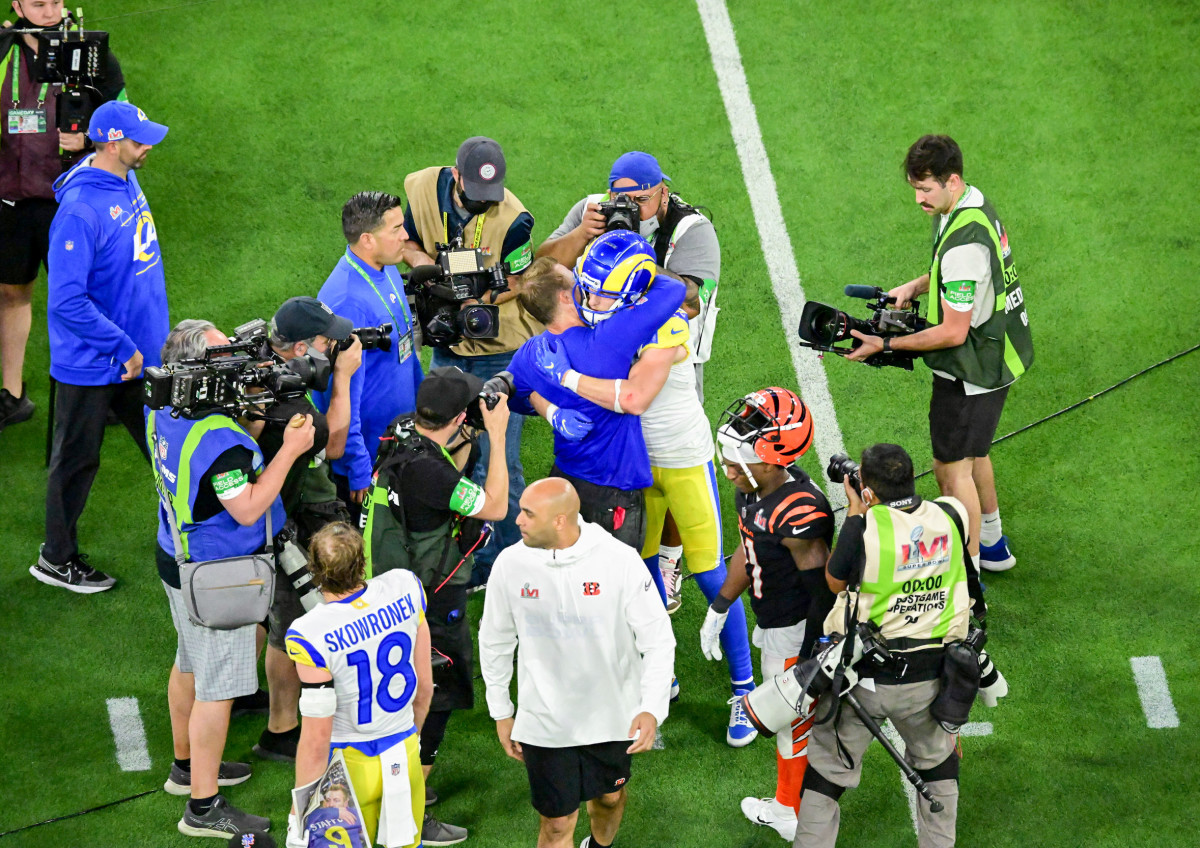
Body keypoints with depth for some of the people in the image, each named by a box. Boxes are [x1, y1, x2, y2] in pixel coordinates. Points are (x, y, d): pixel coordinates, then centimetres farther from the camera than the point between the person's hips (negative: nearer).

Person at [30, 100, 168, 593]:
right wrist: (123, 347, -22)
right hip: (91, 363, -8)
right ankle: (57, 559, 24)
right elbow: (67, 301, -29)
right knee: (77, 460, 8)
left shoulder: (125, 181, 0)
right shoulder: (80, 211, -28)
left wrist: (148, 340, 16)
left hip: (137, 355, 8)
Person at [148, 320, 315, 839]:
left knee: (190, 663, 26)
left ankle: (187, 765, 44)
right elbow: (248, 509, -25)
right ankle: (204, 807, 7)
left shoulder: (163, 409, -4)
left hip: (177, 558, 9)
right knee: (217, 688, 0)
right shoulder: (218, 438, -32)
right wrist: (289, 451, -21)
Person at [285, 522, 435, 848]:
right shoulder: (405, 588, -12)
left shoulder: (310, 636, -27)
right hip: (404, 758, 4)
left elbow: (316, 740, -21)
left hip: (349, 766, -4)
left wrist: (301, 813, -8)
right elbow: (425, 685, 3)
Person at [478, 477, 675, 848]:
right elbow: (494, 642, 4)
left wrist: (652, 707, -24)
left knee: (610, 796, 23)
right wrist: (501, 713, 9)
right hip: (544, 722, 0)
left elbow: (658, 639, -12)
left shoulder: (620, 561, -19)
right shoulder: (510, 564, -13)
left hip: (613, 716, 0)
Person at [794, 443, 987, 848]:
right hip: (927, 678, 3)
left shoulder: (866, 526, -20)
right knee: (937, 762, 28)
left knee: (827, 773, 13)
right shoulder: (950, 517, -9)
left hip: (863, 678, -3)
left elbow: (835, 581, -4)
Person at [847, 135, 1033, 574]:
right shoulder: (975, 202, -1)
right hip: (993, 354, 10)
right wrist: (915, 286, 4)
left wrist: (885, 345, -20)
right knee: (970, 453, 27)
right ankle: (992, 544, 44)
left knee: (952, 467, -1)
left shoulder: (963, 243, -33)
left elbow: (953, 333, -27)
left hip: (971, 369, -10)